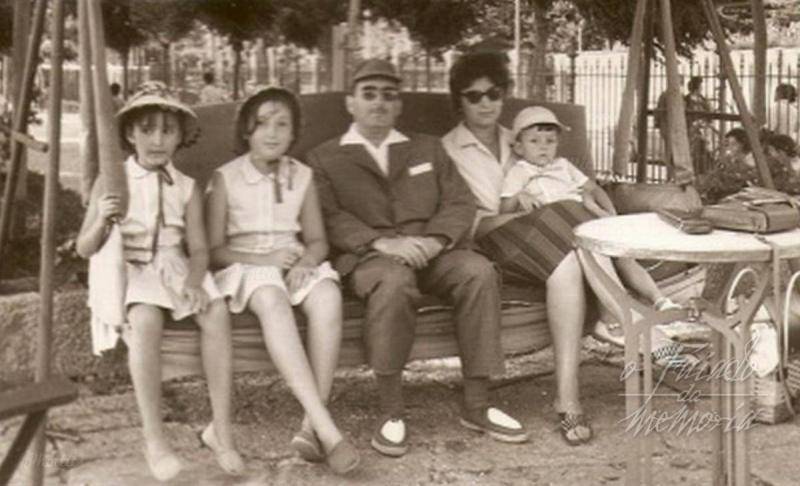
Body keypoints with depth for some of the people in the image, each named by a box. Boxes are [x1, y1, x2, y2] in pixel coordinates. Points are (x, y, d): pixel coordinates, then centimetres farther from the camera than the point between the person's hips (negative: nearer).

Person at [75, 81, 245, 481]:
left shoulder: (186, 187, 6)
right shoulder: (111, 182, 0)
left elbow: (198, 248, 3)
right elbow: (85, 250, 1)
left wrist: (193, 280, -19)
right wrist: (101, 221, -20)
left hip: (174, 268, 3)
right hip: (127, 269, -3)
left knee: (217, 312, -27)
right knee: (146, 317, -36)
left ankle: (221, 428, -18)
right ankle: (153, 438, -27)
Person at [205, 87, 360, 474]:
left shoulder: (302, 176, 12)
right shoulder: (226, 177, 2)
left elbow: (318, 241, 13)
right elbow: (214, 250, -1)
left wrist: (305, 261, -11)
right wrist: (264, 259, -16)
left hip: (297, 264, 3)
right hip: (246, 267, -3)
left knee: (327, 296, -34)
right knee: (272, 301, -39)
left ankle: (312, 425, -35)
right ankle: (327, 428, -47)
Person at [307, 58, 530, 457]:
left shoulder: (428, 149, 25)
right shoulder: (324, 159, 14)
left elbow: (459, 203, 12)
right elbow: (329, 218, -2)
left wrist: (434, 239, -10)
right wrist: (381, 242, -19)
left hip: (431, 253, 3)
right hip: (368, 257, -3)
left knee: (479, 271, -29)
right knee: (395, 280, -38)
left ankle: (476, 404, -22)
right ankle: (391, 412, -29)